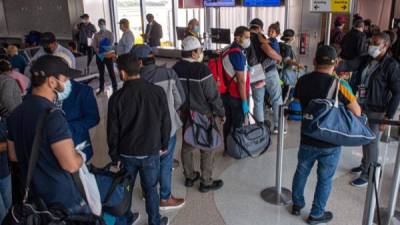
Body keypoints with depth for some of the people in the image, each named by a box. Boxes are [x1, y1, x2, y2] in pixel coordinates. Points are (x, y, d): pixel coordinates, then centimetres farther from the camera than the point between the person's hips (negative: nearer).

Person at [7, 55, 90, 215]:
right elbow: (71, 165, -29)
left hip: (33, 196, 8)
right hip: (61, 198, -8)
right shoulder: (52, 116, -26)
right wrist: (81, 156, -9)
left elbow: (13, 156, 13)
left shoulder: (16, 113, 1)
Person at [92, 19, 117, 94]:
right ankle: (101, 88, 24)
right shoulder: (96, 35, 8)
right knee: (101, 72, 13)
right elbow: (94, 45, 2)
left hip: (108, 55, -4)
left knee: (111, 72, -1)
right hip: (99, 55, 4)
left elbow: (111, 45, -10)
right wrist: (97, 50, -17)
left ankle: (115, 88, 8)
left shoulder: (110, 34, -2)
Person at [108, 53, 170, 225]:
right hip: (151, 151, 0)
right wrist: (164, 145, 11)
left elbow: (113, 130, -7)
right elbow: (166, 122, -4)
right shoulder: (158, 91, -13)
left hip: (126, 153, 0)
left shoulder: (117, 97, -14)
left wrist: (114, 155, 6)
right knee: (150, 188, 15)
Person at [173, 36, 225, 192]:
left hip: (184, 115, 7)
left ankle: (189, 177, 33)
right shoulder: (202, 70, -22)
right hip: (203, 115, -6)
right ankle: (206, 182, 16)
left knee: (187, 145, 19)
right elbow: (213, 95, -17)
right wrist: (221, 113, -4)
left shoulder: (175, 69, 0)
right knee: (206, 149, 7)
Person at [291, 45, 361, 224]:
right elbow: (357, 113, -8)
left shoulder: (302, 81, -7)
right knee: (324, 179, 14)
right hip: (330, 143, -3)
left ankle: (297, 204, 38)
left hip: (307, 139, 3)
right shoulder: (340, 85, -19)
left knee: (301, 172, 21)